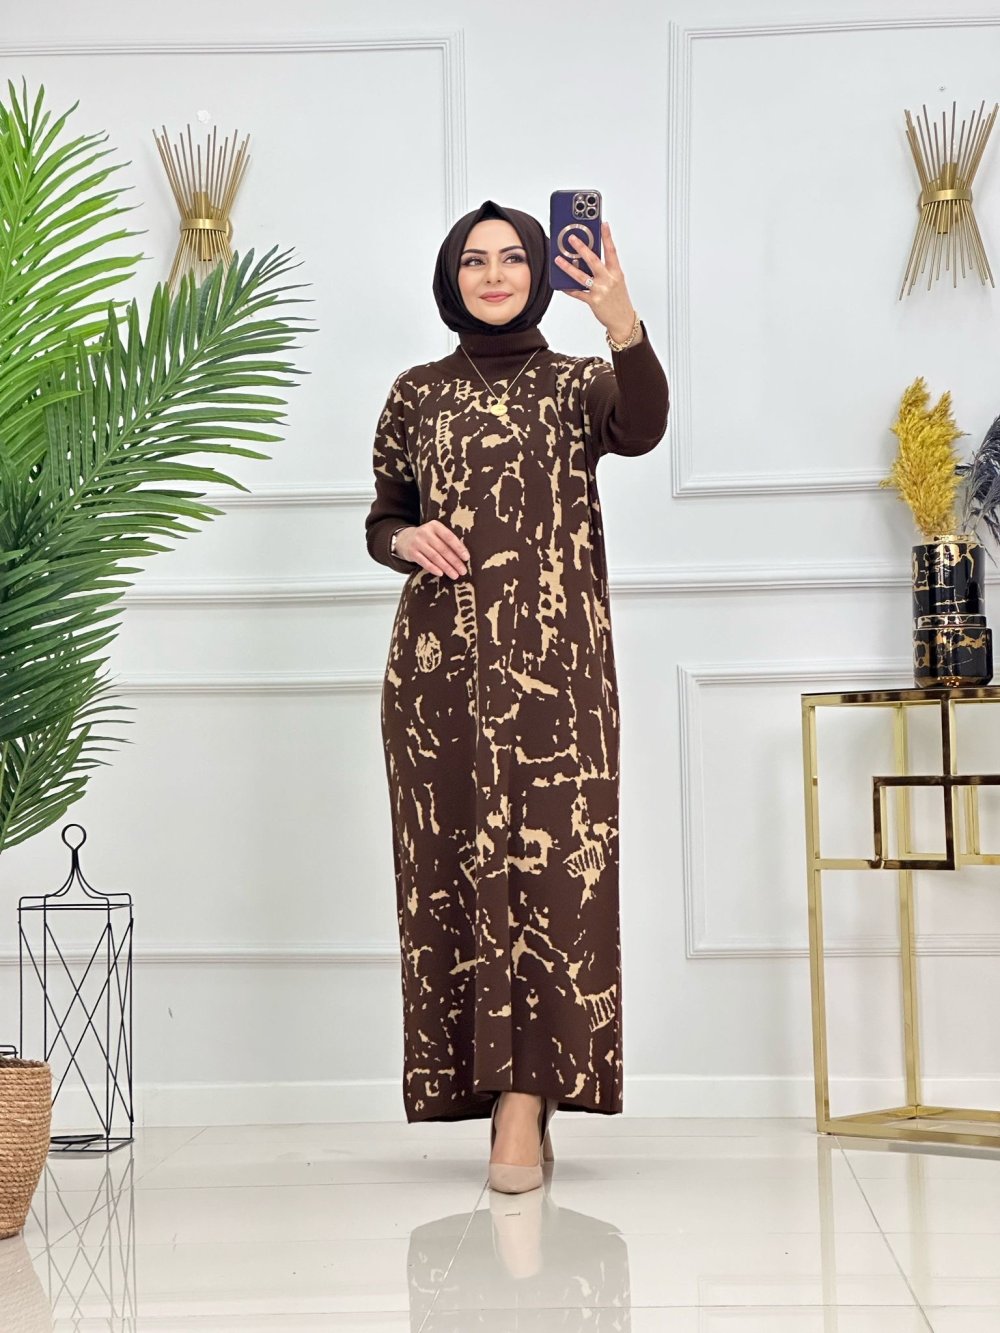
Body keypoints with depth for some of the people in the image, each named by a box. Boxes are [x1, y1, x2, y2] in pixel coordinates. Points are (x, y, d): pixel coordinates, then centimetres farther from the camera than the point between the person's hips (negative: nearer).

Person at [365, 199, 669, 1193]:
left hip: (553, 655, -2)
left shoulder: (578, 383, 9)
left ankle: (528, 1095, -11)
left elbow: (642, 428, -14)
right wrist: (407, 539, -5)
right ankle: (498, 1090, 10)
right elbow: (382, 519, 19)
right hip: (438, 656, 2)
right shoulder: (415, 394, 15)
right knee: (452, 863, 0)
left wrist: (622, 321, -31)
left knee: (548, 856, -12)